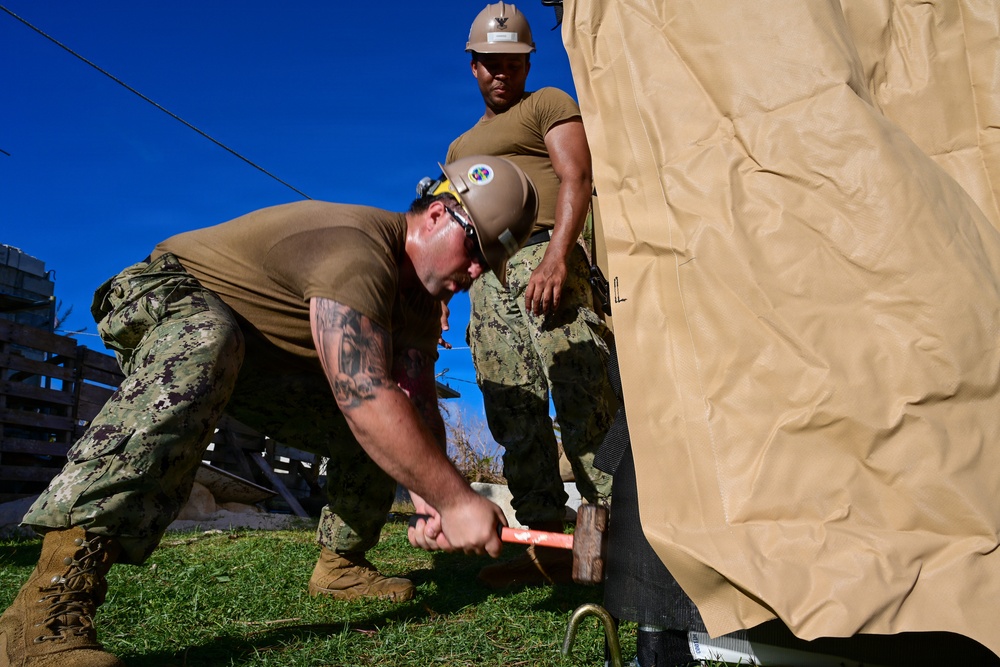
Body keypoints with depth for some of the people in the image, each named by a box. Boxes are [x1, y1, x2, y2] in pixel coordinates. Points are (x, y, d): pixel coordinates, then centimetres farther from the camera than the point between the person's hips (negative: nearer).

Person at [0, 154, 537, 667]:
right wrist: (454, 500, -37)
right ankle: (51, 601, -45)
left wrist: (428, 497, -30)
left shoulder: (418, 299, -2)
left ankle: (339, 562, 12)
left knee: (386, 428, 0)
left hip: (263, 358, 8)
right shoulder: (355, 249, -33)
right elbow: (363, 398, -42)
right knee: (233, 354, -43)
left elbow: (416, 402, -13)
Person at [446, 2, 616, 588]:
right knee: (516, 420, -2)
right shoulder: (461, 146, 33)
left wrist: (556, 256, -21)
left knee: (584, 405, -16)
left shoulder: (549, 104, 13)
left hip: (546, 261, -6)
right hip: (488, 282, 6)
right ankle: (548, 551, 1)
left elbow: (577, 178, -4)